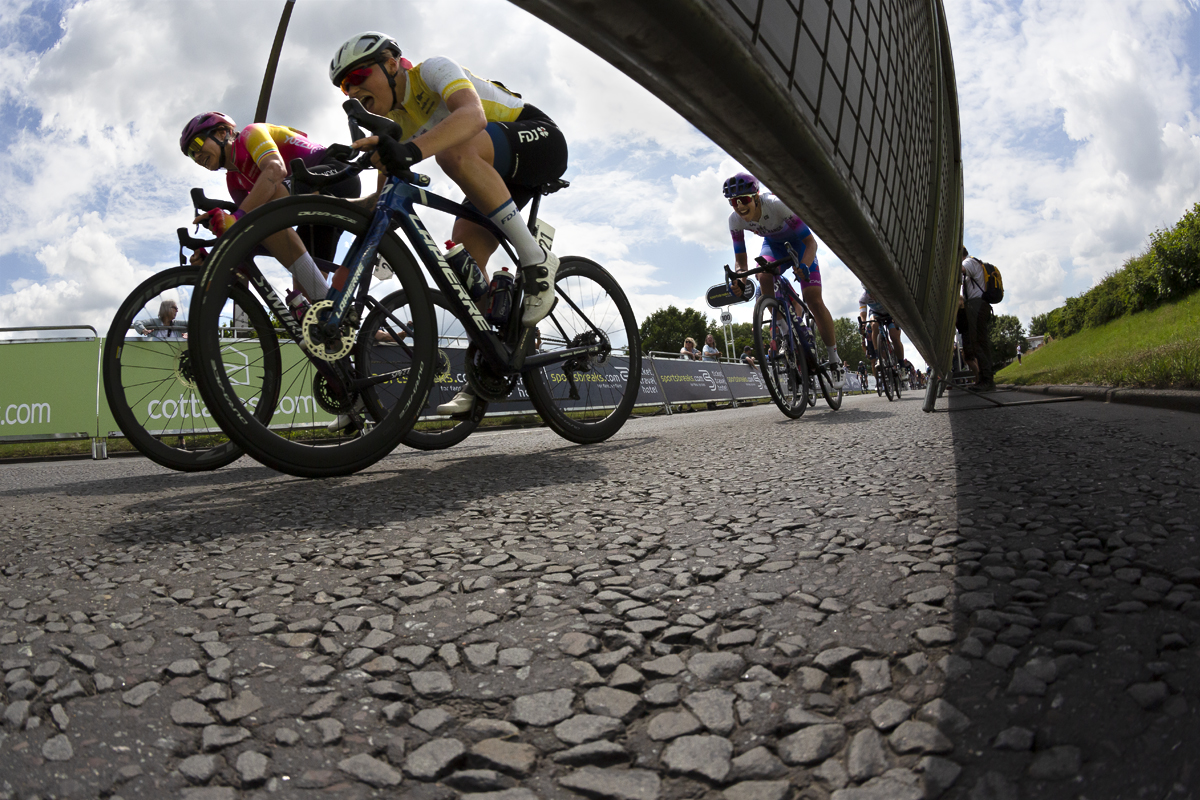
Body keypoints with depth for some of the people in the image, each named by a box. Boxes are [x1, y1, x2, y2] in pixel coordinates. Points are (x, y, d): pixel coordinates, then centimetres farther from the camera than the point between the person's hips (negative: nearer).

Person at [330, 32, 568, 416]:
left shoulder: (432, 69, -18)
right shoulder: (394, 124, 5)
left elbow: (471, 114, -41)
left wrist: (412, 151, -55)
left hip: (540, 139, -8)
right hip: (499, 171, 8)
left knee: (455, 150, -36)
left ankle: (535, 259, -29)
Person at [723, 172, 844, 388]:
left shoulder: (778, 205, -37)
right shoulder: (735, 220, -23)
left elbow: (811, 242, -33)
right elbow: (740, 259, -14)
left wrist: (803, 267, -52)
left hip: (798, 241, -4)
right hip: (773, 243, 4)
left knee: (813, 300, -15)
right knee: (763, 276, -32)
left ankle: (835, 361, -2)